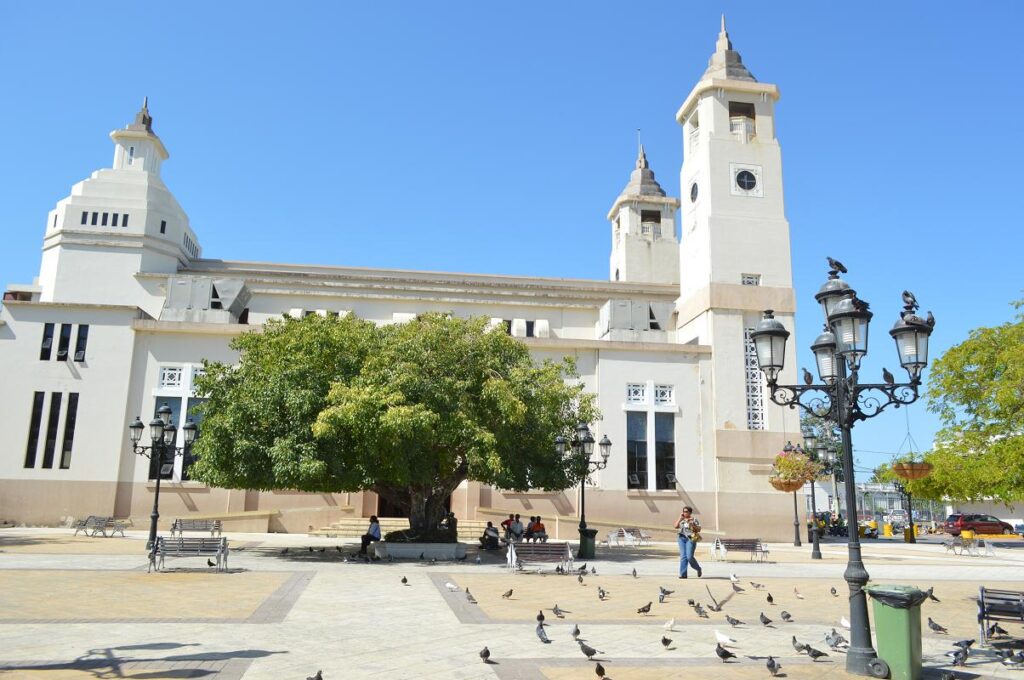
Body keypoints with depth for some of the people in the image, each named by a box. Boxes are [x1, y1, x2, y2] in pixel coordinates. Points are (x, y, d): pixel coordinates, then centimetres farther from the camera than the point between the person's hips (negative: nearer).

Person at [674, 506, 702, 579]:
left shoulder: (693, 519, 3)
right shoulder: (681, 519, 13)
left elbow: (699, 529, -1)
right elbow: (676, 526, -1)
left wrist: (692, 524, -15)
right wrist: (680, 518, -5)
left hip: (690, 539, -4)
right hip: (682, 538, 4)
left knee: (689, 556, -11)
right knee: (683, 556, -3)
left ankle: (699, 569, 15)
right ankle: (683, 574, -2)